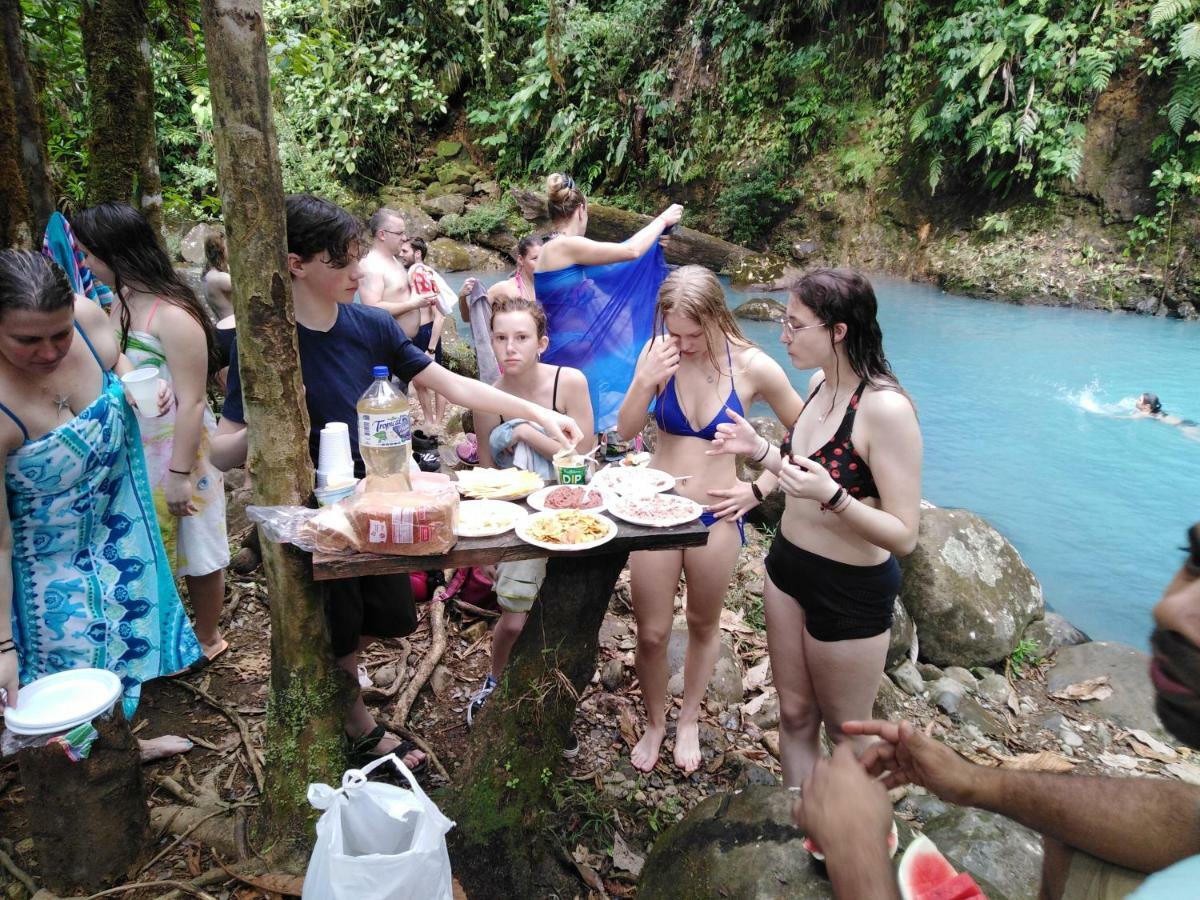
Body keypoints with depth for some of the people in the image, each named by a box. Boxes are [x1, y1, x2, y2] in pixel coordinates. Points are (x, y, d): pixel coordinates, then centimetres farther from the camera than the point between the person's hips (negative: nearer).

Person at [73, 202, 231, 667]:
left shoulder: (172, 315, -20)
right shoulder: (116, 304, 3)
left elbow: (191, 402, -20)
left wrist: (180, 473, -20)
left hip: (176, 453, -7)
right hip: (132, 454, 7)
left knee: (194, 550, 10)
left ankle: (207, 638, 29)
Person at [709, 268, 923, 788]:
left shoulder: (886, 408, -26)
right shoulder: (821, 383, -1)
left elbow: (903, 536, -25)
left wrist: (830, 495, -39)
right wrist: (758, 449, 0)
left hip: (850, 590, -7)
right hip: (788, 566, 7)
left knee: (845, 731, 16)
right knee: (795, 713, 21)